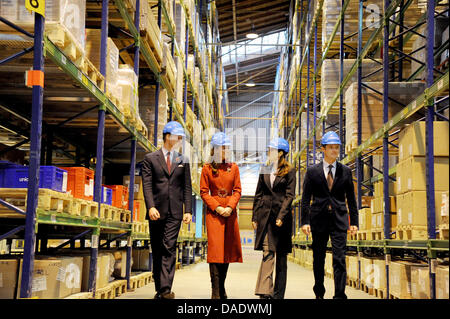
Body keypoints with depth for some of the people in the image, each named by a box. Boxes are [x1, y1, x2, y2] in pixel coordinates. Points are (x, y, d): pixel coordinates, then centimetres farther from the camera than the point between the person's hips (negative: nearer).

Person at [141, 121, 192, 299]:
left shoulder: (182, 161, 14)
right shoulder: (150, 159, 7)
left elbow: (187, 187, 11)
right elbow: (147, 185, -1)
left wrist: (188, 210, 1)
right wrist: (151, 207, -15)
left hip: (174, 212, 0)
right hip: (156, 211, 0)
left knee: (169, 248, -11)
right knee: (157, 251, 6)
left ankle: (166, 289, -17)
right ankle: (159, 289, 15)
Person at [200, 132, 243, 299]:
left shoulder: (233, 167, 9)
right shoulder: (207, 168, 2)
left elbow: (237, 190, 7)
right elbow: (204, 192, 0)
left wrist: (230, 207, -8)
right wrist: (217, 207, -11)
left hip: (230, 211, 3)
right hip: (213, 211, -3)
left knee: (228, 249, 5)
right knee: (215, 249, -10)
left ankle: (222, 288, 18)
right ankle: (215, 292, -9)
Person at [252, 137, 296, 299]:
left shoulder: (289, 171, 1)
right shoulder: (265, 170, 13)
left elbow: (290, 195, -6)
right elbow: (258, 194, 14)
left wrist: (281, 216, -15)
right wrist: (255, 217, 8)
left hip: (282, 215, -2)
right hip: (265, 215, 2)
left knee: (281, 255, 5)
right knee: (267, 252, -9)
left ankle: (278, 294, 13)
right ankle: (265, 291, -16)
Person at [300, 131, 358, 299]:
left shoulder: (346, 171, 8)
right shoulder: (312, 171, 4)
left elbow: (351, 198, 10)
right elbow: (305, 199, 2)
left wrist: (354, 221, 4)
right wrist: (305, 221, -5)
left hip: (339, 219, 0)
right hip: (319, 220, 0)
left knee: (339, 259, -7)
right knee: (318, 260, 10)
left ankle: (339, 295, -5)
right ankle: (319, 293, 26)